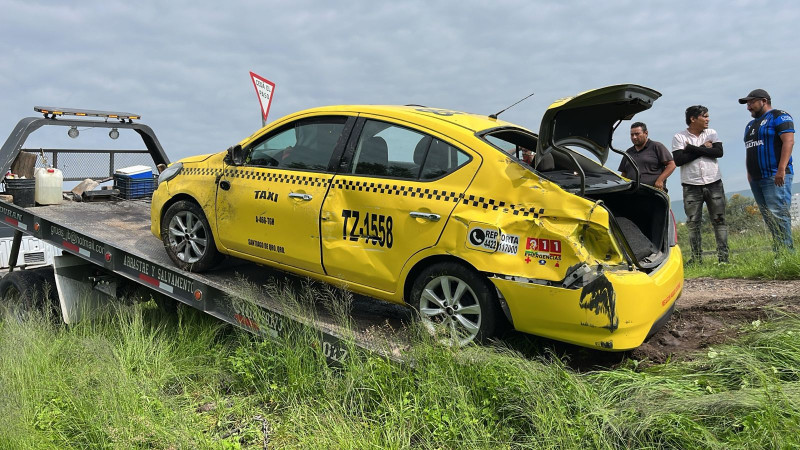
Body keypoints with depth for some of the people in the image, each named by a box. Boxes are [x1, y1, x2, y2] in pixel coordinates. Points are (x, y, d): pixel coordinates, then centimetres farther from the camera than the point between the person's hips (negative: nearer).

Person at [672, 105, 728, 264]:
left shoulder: (711, 133, 9)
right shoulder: (679, 137, 0)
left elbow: (719, 152, -7)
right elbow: (678, 160, -12)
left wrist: (692, 148, -12)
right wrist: (704, 149, -8)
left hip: (714, 183, 2)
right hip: (691, 186, -2)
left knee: (719, 220, 2)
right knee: (693, 223, 1)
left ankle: (723, 255, 6)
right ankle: (697, 258, 9)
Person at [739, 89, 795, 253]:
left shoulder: (779, 117, -1)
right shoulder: (750, 125, 24)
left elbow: (788, 141, -13)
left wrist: (781, 170, -22)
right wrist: (749, 173, 13)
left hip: (775, 177, -8)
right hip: (756, 179, 8)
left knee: (778, 215, -14)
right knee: (768, 219, 6)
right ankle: (778, 251, 8)